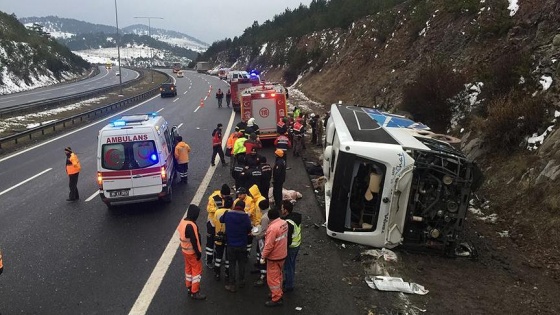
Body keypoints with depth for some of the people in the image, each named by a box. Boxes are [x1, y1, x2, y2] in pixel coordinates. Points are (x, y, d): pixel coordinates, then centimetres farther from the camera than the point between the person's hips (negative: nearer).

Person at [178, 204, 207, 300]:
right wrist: (198, 252, -18)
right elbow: (194, 241, -27)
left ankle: (189, 288, 34)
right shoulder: (190, 225, -28)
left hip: (185, 250, 9)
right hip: (192, 252, -9)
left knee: (189, 268, 21)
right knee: (197, 270, 1)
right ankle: (194, 292, 6)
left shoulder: (183, 221, 2)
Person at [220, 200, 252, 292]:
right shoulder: (245, 216, -16)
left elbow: (221, 220, 9)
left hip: (231, 244, 0)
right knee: (241, 263, 18)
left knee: (232, 264, 11)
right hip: (242, 244, 0)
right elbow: (249, 229, -7)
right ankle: (241, 281, 31)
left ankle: (232, 284, 13)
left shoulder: (227, 214, -12)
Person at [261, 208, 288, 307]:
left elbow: (269, 245, -26)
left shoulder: (272, 228, -29)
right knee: (278, 275, 24)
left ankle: (276, 299, 14)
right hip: (282, 254, 8)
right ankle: (278, 293, 38)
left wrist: (263, 257, -14)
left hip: (274, 257, -8)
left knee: (272, 278, 6)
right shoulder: (284, 223, -5)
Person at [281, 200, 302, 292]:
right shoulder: (296, 216, -3)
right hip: (297, 244, 9)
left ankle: (289, 286, 20)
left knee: (288, 267, 7)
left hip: (290, 247, -9)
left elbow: (287, 238, -27)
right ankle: (289, 281, 42)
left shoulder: (288, 223, -31)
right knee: (292, 265, 24)